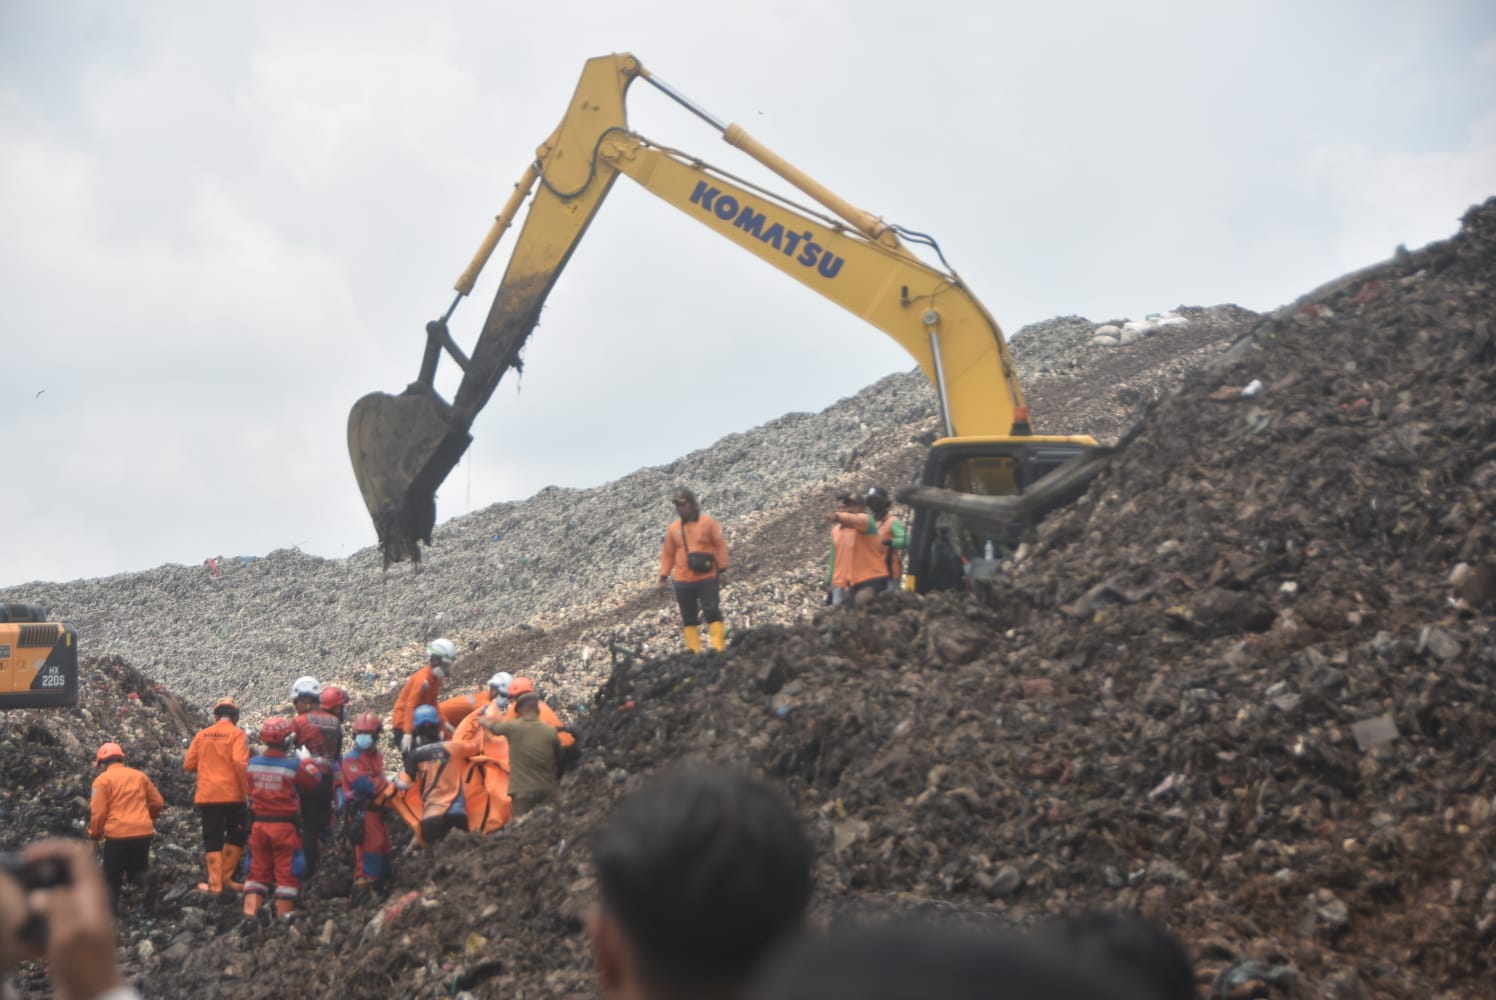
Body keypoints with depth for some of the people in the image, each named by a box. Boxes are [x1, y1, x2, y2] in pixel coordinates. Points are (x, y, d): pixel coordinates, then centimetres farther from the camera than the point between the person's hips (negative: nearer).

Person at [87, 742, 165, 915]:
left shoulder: (102, 780, -2)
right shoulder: (140, 776, 12)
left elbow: (98, 811, -7)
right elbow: (158, 802, 14)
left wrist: (95, 833, 9)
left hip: (117, 833, -4)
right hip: (143, 832, 4)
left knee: (113, 875, 12)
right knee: (137, 869, 16)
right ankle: (146, 880, -16)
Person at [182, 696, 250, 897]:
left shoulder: (202, 734, 5)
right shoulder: (237, 734, -6)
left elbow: (188, 764, 5)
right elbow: (240, 763, -18)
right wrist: (246, 790, -10)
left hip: (207, 795, 3)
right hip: (232, 795, -3)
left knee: (212, 839, 9)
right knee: (236, 835, 15)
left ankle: (215, 884, 6)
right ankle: (226, 876, 15)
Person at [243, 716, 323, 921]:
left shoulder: (253, 763, -4)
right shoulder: (294, 765, -17)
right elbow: (315, 780, -4)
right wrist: (306, 759, 11)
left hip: (259, 825, 4)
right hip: (285, 826, -4)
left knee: (258, 869, 14)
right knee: (287, 872, 6)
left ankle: (250, 912, 10)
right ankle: (284, 915, 8)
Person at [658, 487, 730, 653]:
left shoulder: (708, 522, -1)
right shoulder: (673, 528, 7)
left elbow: (720, 545, -1)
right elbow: (668, 554, 11)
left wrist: (722, 570, -5)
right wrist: (663, 577, 7)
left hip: (707, 578, -3)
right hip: (683, 582, 3)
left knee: (712, 613, -7)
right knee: (689, 619, 5)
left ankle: (719, 649, -5)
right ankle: (694, 653, 10)